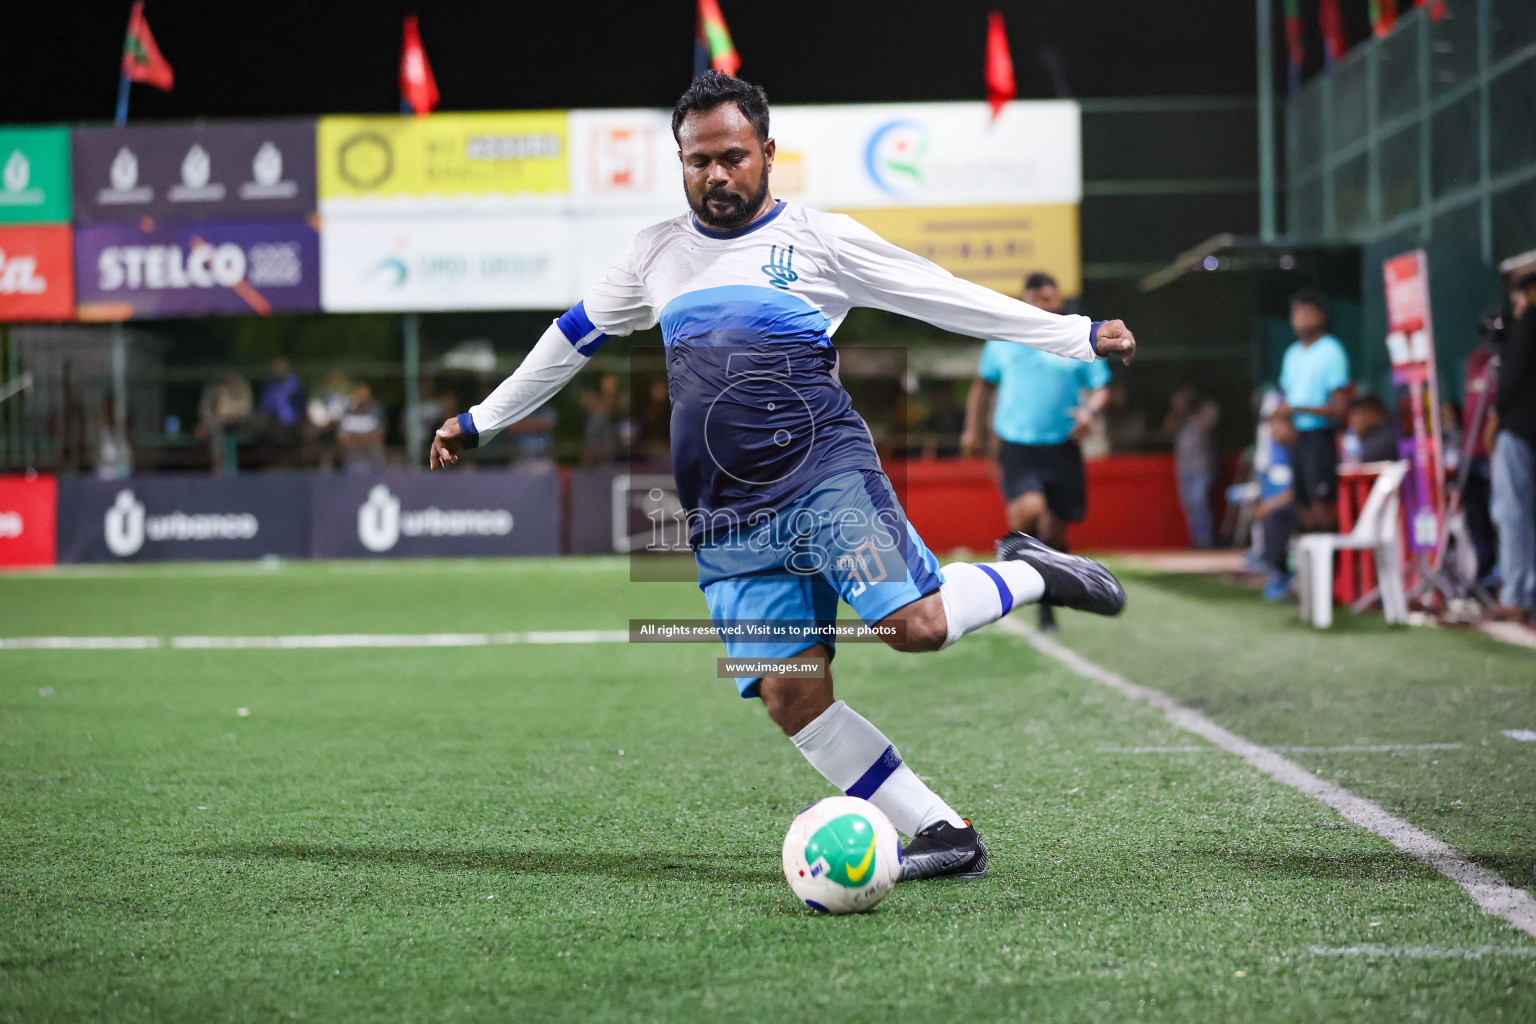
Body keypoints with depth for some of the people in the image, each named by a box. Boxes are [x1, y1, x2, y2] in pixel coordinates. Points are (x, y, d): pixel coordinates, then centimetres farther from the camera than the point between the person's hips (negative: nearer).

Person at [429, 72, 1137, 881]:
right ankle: (945, 836, 0)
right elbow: (574, 337, 30)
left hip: (826, 479, -4)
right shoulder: (658, 253, 17)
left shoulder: (820, 240, 4)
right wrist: (480, 420, 34)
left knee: (915, 625, -25)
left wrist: (1080, 335, 1)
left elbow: (952, 298, 5)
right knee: (790, 694, -9)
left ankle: (1026, 574, 6)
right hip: (728, 526, 4)